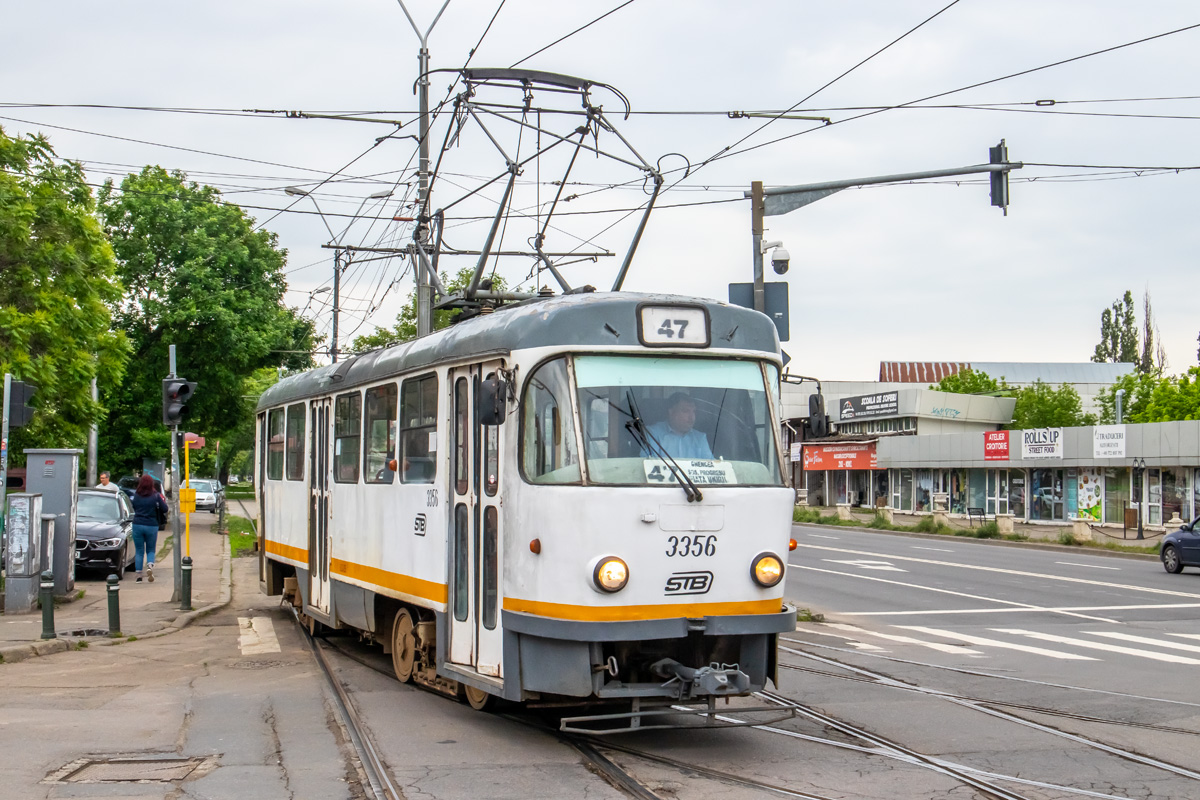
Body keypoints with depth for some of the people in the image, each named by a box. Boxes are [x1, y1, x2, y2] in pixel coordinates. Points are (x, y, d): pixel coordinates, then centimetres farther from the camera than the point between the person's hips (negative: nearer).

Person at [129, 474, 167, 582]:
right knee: (150, 550, 12)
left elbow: (134, 508, 13)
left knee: (139, 551, 9)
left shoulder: (136, 495, 0)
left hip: (137, 525, 1)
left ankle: (139, 575, 3)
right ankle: (150, 566, -17)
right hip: (152, 526, -1)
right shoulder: (156, 496, -6)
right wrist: (162, 501, 13)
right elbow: (164, 509, -4)